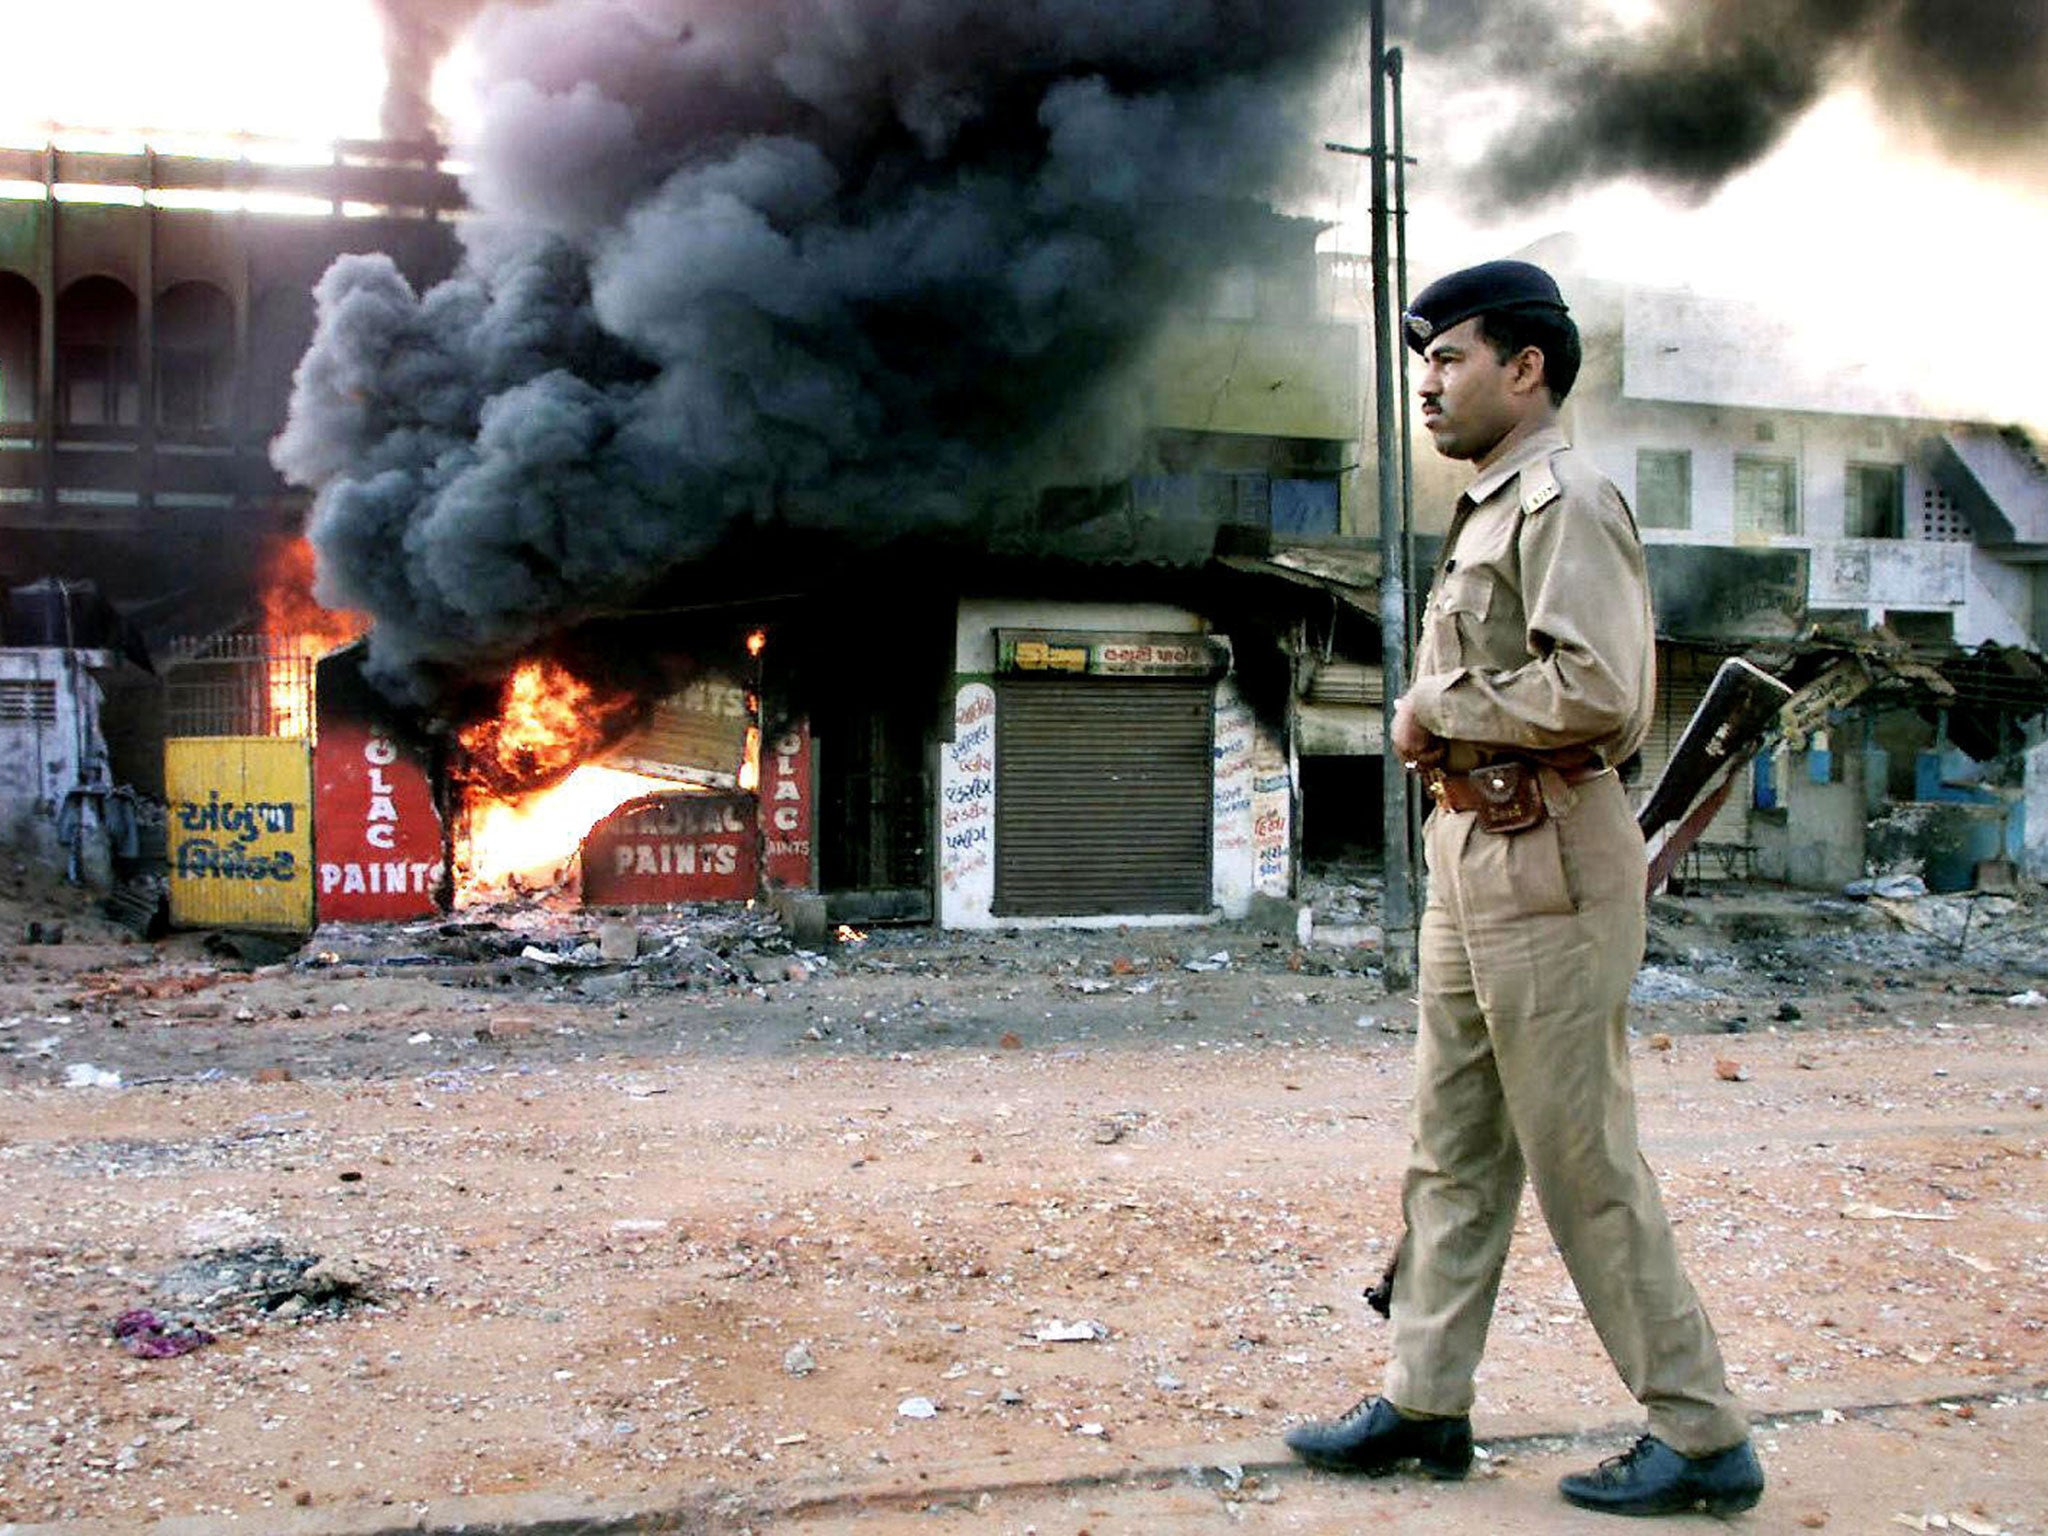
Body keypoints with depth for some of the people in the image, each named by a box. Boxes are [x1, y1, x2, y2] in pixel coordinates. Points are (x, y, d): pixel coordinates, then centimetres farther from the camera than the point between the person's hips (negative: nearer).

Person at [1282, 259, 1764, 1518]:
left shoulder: (1565, 499, -12)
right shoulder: (1492, 510, 18)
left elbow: (1600, 690, -25)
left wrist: (1438, 706, -14)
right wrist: (1438, 728, 7)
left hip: (1544, 857, -10)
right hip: (1473, 849, 10)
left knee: (1583, 1157, -4)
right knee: (1453, 1145, 13)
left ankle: (1704, 1437, 6)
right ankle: (1427, 1403, 22)